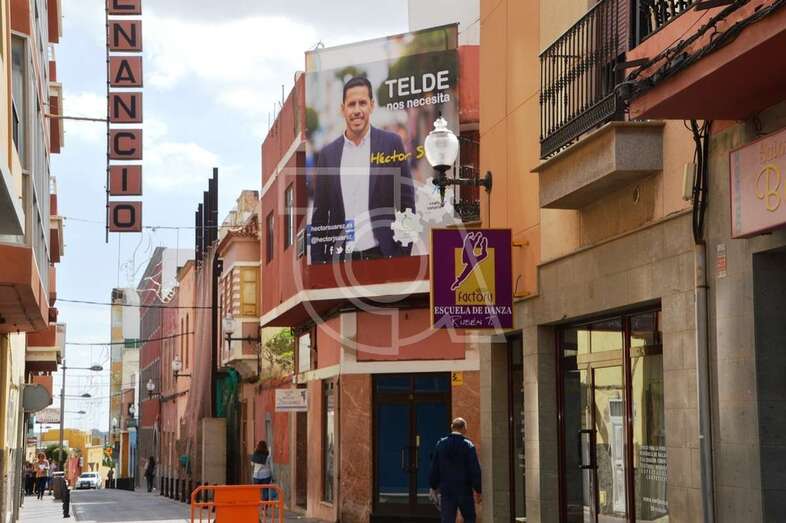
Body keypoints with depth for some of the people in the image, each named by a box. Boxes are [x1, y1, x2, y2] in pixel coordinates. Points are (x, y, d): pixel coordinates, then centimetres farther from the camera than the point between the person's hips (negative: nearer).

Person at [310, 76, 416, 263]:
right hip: (341, 258, 2)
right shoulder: (328, 153, 9)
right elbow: (320, 214, 11)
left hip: (381, 255, -2)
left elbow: (406, 205, 2)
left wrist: (404, 255, -4)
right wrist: (317, 265, 5)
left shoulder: (391, 144, 2)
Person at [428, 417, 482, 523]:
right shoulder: (468, 445, -7)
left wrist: (433, 487, 15)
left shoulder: (441, 444, 2)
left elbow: (434, 468, 7)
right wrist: (478, 491, -2)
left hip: (446, 491, 2)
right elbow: (475, 470, -8)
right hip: (465, 491, -2)